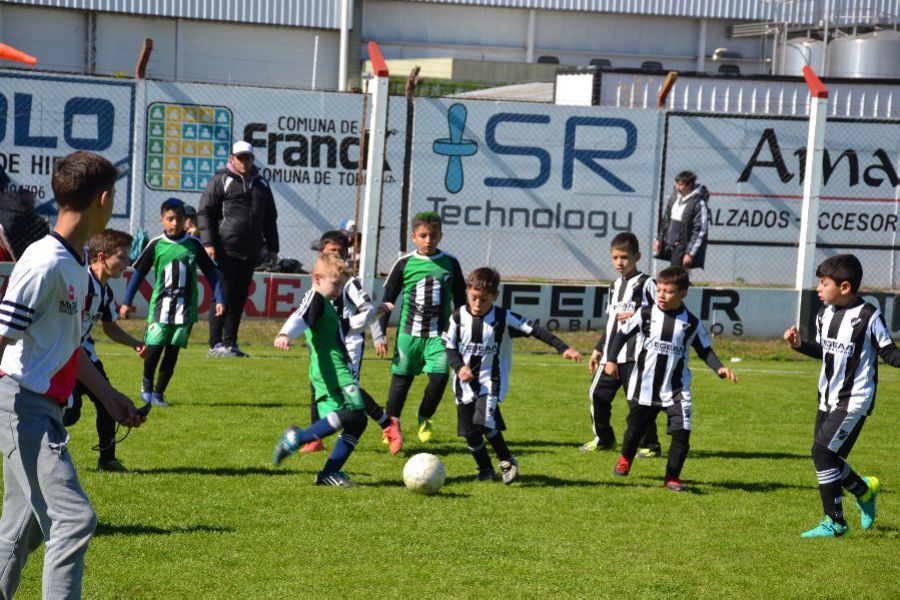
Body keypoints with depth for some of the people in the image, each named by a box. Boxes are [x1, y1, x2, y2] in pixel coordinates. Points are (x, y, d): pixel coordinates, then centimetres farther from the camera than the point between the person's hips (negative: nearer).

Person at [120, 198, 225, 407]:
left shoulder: (193, 244, 3)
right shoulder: (156, 245, 0)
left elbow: (211, 272, 8)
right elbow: (139, 272, 7)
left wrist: (219, 299, 1)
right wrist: (127, 302, 5)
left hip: (185, 309, 1)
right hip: (160, 306, -1)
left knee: (172, 353, 1)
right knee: (153, 349, -7)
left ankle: (158, 393, 12)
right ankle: (147, 383, 20)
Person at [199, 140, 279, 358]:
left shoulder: (262, 184, 17)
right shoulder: (221, 180, 1)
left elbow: (270, 218, 23)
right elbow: (205, 212, -3)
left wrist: (272, 247, 17)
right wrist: (209, 243, -12)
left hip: (250, 252, 6)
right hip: (226, 250, -5)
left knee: (239, 299, 7)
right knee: (224, 297, -7)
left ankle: (230, 343, 12)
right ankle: (215, 344, -5)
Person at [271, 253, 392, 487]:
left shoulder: (326, 305, 27)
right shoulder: (314, 299, -4)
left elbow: (347, 326, 44)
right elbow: (299, 318, -25)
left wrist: (374, 313, 48)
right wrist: (284, 335, -45)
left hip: (340, 372, 11)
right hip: (331, 372, -11)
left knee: (357, 423, 8)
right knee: (352, 413, -25)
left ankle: (329, 472, 7)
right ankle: (297, 437, -21)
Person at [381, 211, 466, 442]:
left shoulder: (450, 263, 4)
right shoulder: (404, 264, 0)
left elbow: (460, 299, 13)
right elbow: (388, 299, 5)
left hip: (439, 334, 1)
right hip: (409, 332, 0)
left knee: (440, 376, -12)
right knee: (401, 378, 2)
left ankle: (424, 419, 12)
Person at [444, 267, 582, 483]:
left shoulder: (503, 318, -9)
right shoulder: (459, 317, -4)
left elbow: (534, 330, -13)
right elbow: (449, 347, 5)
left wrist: (563, 348, -21)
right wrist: (459, 367, -14)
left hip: (491, 381, -3)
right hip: (465, 383, 3)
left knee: (485, 421, -23)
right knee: (470, 431, 4)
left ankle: (507, 461, -2)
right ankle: (485, 469, 26)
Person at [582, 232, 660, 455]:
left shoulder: (646, 283, -4)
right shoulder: (615, 286, 20)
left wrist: (636, 316, -17)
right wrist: (598, 349, 25)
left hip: (635, 354, -7)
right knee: (598, 393, 7)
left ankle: (650, 445, 1)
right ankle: (603, 438, 23)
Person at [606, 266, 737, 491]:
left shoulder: (691, 323, -2)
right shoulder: (645, 314, -4)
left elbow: (705, 350, 6)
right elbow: (623, 335, 4)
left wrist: (719, 368, -10)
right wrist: (611, 359, -6)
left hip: (676, 390, 0)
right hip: (644, 388, 0)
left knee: (682, 432, -12)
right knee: (635, 428, 13)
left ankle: (672, 476, 5)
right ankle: (625, 460, 44)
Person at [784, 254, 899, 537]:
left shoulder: (869, 317, -16)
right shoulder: (825, 315, 5)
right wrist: (799, 344, 3)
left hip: (854, 401, -8)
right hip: (828, 398, 8)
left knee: (822, 452, -14)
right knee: (828, 458, 10)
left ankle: (834, 521, -4)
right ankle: (865, 490, 38)